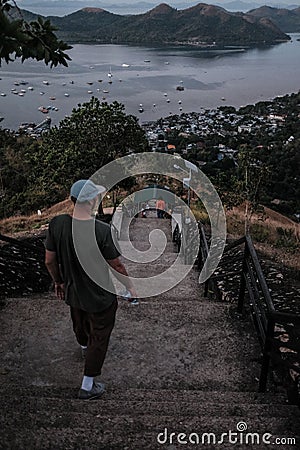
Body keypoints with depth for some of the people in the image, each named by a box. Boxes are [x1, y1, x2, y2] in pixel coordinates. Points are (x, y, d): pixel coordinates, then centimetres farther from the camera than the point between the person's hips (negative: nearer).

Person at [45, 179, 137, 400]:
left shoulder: (57, 224, -17)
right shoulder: (103, 231, -31)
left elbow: (49, 261, -5)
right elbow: (117, 266, -18)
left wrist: (58, 282, 14)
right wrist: (131, 287, 0)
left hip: (72, 292, 6)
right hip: (101, 298, -5)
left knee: (80, 324, 33)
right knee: (99, 337, 17)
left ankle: (85, 347, 66)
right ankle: (88, 386, 30)